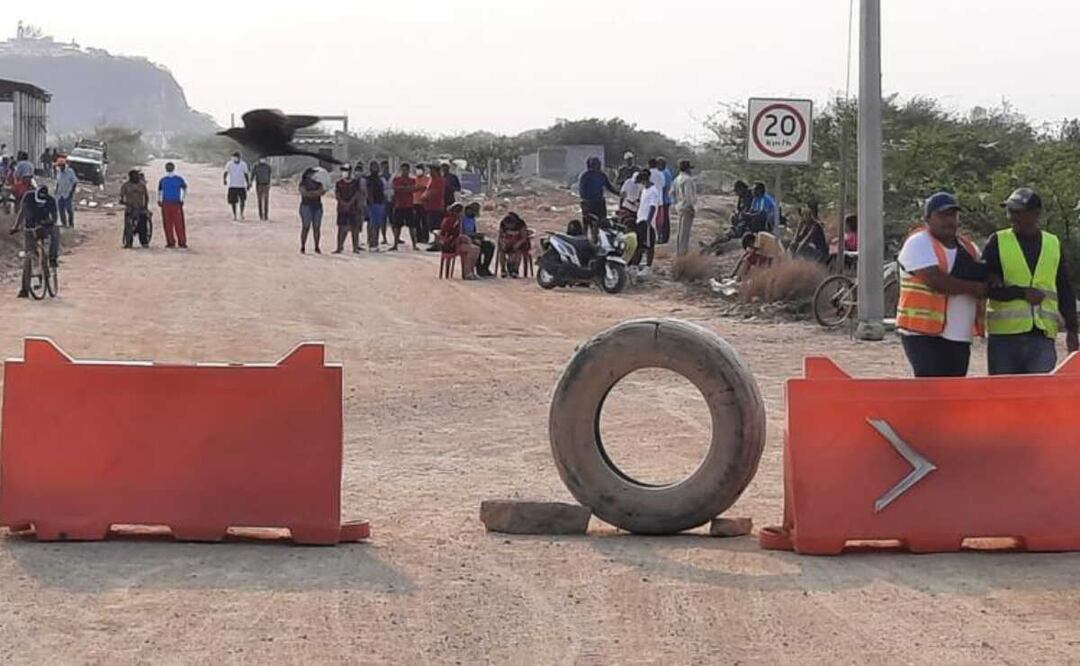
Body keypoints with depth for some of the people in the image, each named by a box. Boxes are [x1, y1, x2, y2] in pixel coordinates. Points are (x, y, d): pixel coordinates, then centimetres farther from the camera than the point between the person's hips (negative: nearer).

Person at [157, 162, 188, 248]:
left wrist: (182, 200, 2)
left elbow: (185, 189, 12)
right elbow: (159, 191, 21)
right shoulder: (163, 180, 11)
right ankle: (170, 242, 5)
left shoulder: (179, 179, 4)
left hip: (176, 204, -2)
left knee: (179, 223, -7)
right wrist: (159, 200, 6)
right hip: (165, 205, 2)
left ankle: (182, 242, -6)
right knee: (167, 224, 0)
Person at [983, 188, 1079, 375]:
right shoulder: (997, 242, 4)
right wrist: (1022, 293, -13)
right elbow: (984, 286, -3)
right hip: (1004, 335, -1)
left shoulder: (1054, 244, 12)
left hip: (1042, 335, 1)